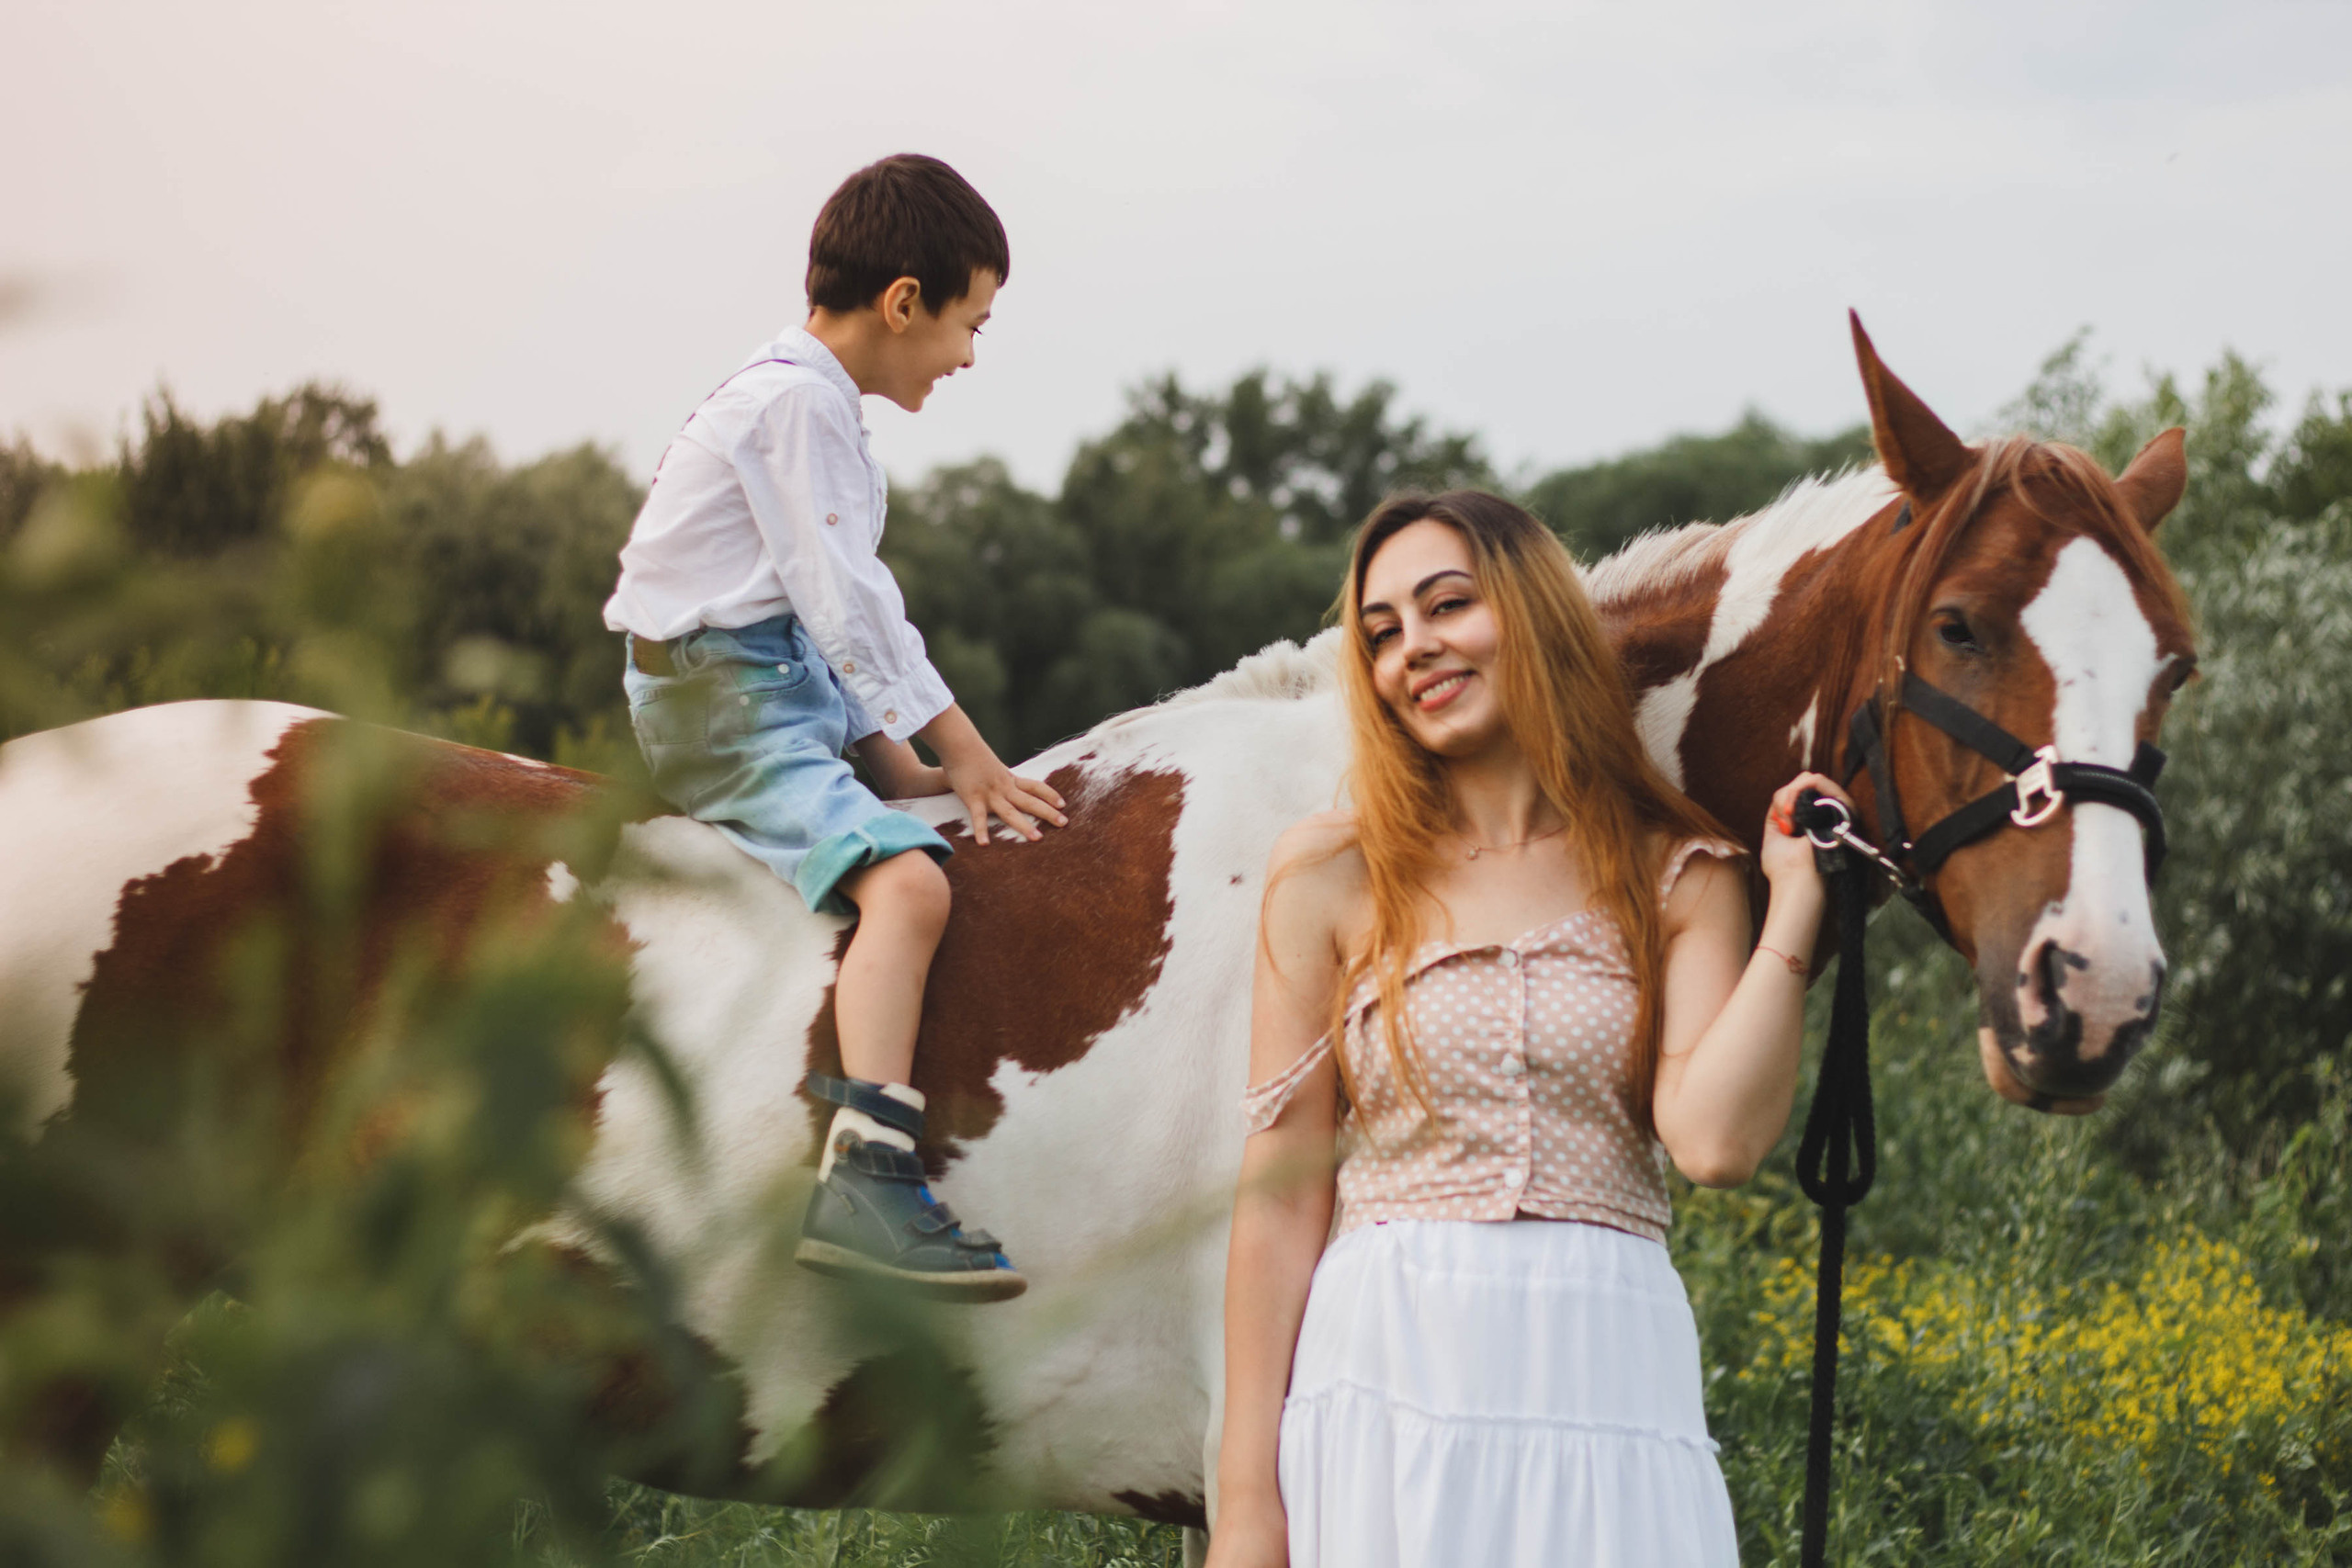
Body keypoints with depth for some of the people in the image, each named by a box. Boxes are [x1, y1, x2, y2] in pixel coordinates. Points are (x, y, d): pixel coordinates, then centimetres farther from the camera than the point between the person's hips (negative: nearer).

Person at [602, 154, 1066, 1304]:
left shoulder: (806, 402, 20)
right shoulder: (797, 398, -12)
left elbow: (835, 615, 19)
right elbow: (846, 602, -16)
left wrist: (898, 757, 10)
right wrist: (960, 749, -11)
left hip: (778, 683, 11)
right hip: (723, 700, -11)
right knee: (907, 882, -28)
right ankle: (864, 1181, -41)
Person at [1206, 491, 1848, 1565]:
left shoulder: (1679, 878, 6)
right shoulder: (1331, 878, 4)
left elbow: (1716, 1141, -10)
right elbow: (1281, 1193, 2)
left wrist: (1796, 901, -5)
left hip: (1606, 1384, 0)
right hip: (1386, 1373, 0)